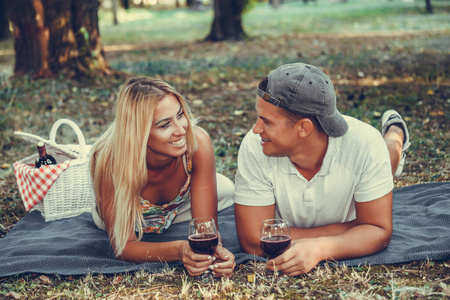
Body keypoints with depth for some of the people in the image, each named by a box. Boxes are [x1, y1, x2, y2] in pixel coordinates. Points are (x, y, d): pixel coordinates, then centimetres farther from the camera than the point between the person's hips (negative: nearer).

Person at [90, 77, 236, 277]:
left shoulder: (198, 142, -37)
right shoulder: (109, 162, -41)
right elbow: (124, 246, -37)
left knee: (226, 191, -9)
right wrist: (179, 251, -56)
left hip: (179, 210, -2)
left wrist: (214, 249, -56)